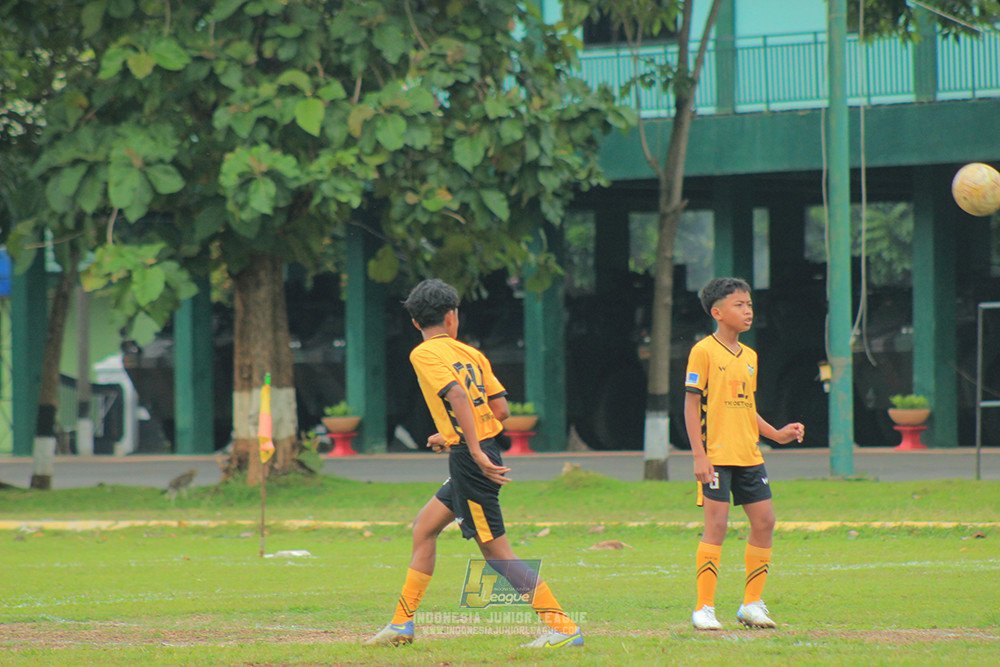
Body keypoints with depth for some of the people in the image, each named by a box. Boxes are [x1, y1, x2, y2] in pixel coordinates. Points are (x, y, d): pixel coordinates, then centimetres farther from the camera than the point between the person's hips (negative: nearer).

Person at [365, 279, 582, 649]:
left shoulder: (424, 354, -8)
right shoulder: (470, 353, 13)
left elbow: (457, 395, -23)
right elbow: (501, 408, 10)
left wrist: (475, 451, -25)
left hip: (471, 462, -9)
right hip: (481, 454, 9)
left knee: (496, 551, -6)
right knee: (424, 527, 19)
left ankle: (563, 627, -10)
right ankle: (402, 625, 23)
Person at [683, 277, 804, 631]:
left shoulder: (749, 356, 15)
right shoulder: (704, 352, -7)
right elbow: (692, 405, -9)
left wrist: (776, 434, 11)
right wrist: (699, 454, -15)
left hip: (748, 455, 7)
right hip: (716, 455, -7)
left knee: (764, 521, 4)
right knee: (716, 525, -10)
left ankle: (752, 604, 14)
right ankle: (704, 608, -4)